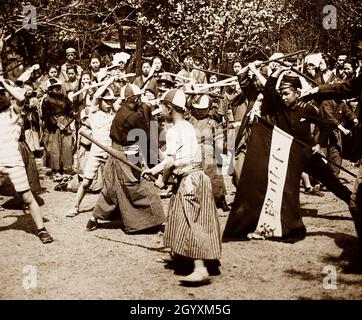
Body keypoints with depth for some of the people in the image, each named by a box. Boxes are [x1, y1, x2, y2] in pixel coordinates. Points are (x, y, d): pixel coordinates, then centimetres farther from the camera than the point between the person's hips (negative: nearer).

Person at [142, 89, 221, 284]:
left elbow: (171, 161, -16)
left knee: (190, 223, -11)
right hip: (194, 176, 10)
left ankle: (200, 269, -16)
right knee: (181, 218, 24)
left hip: (189, 179, -10)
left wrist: (162, 180, 0)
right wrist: (154, 169, 19)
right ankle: (177, 253, 41)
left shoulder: (174, 131, -14)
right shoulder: (188, 127, 14)